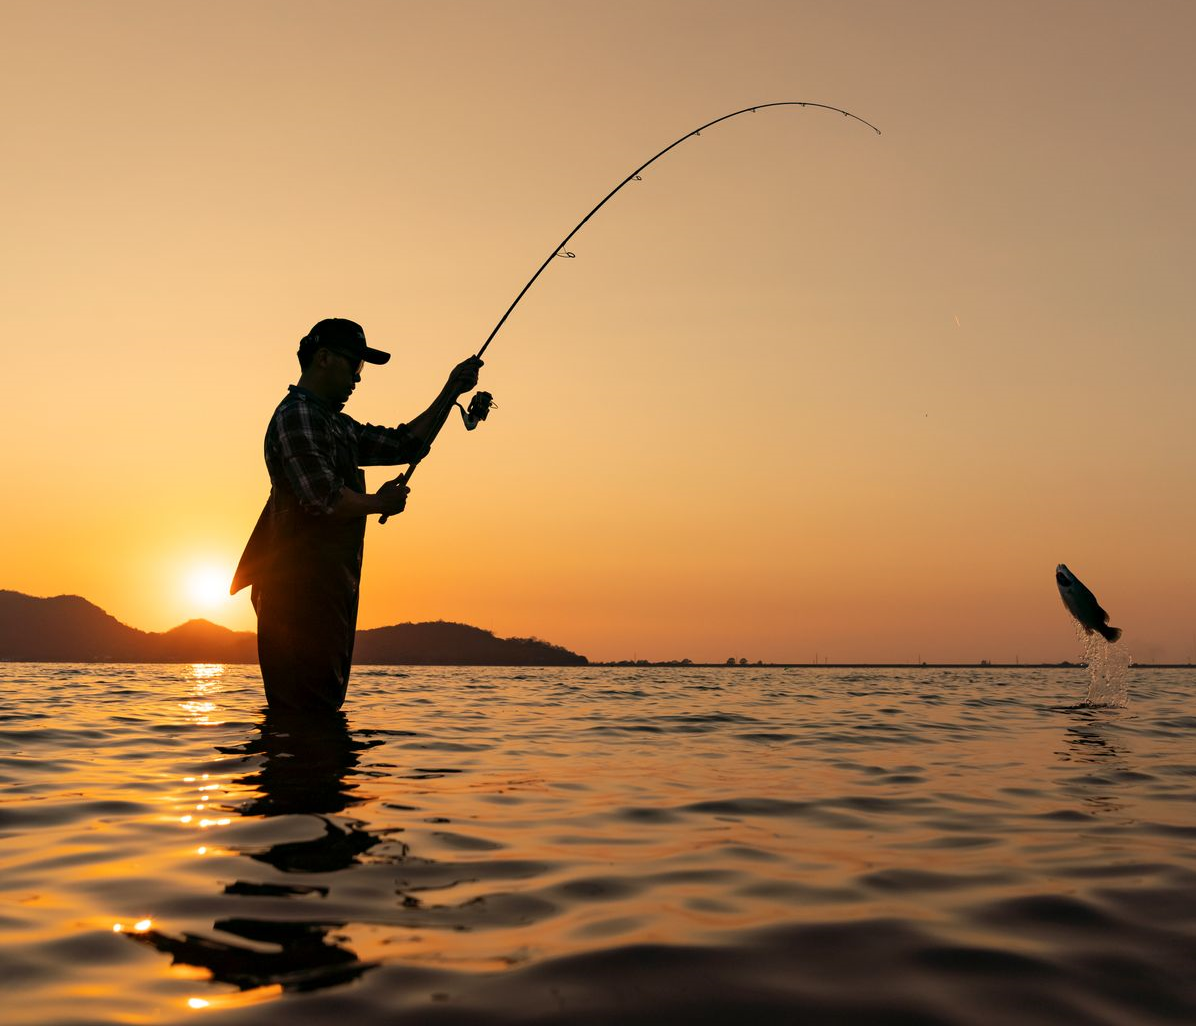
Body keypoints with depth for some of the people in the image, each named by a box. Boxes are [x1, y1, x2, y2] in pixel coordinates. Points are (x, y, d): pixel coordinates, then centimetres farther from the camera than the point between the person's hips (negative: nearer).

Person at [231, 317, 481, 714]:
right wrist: (380, 503, -3)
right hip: (302, 590, -10)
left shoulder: (338, 425, 21)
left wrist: (451, 392, 19)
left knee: (322, 710, 10)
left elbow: (407, 445, 25)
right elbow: (325, 499, -20)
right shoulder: (296, 416, -9)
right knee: (303, 711, -11)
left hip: (330, 590, 10)